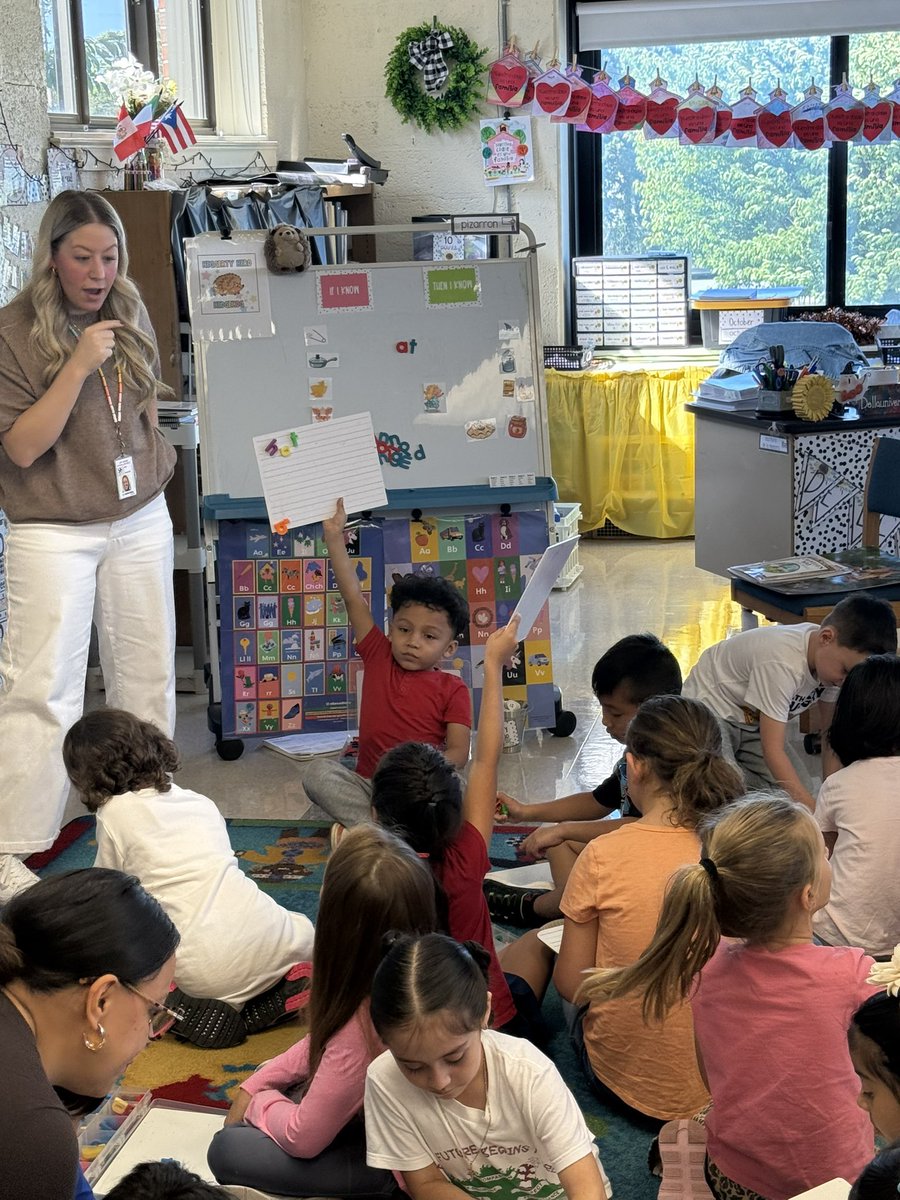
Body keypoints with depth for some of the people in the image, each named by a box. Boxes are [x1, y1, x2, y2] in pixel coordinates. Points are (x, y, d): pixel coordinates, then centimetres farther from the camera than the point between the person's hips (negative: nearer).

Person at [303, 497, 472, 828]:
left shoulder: (452, 689, 0)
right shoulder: (378, 658, 8)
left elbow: (458, 753, -8)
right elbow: (353, 597, 4)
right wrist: (334, 536, 0)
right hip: (367, 784, 3)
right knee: (318, 772, -23)